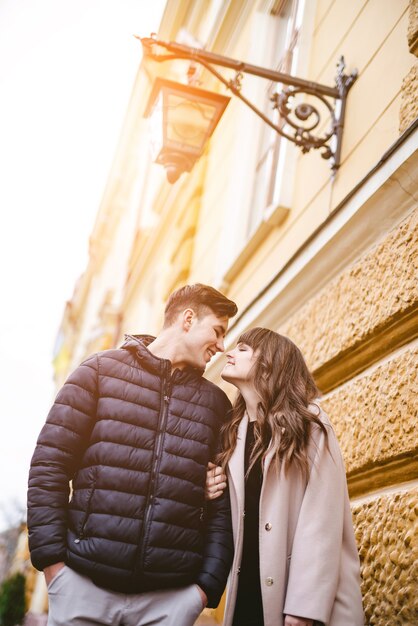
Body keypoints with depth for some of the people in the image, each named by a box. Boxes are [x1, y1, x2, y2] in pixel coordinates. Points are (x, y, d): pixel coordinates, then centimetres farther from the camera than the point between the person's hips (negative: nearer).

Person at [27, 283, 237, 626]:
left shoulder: (216, 402, 10)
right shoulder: (102, 370, 4)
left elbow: (224, 505, 8)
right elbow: (49, 465, 0)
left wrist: (210, 582, 0)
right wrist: (50, 557, -6)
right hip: (84, 583, -1)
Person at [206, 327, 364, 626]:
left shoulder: (310, 425, -4)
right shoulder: (233, 431, 12)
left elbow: (322, 517, -14)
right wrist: (211, 493, -3)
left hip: (292, 590, -5)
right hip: (246, 590, 5)